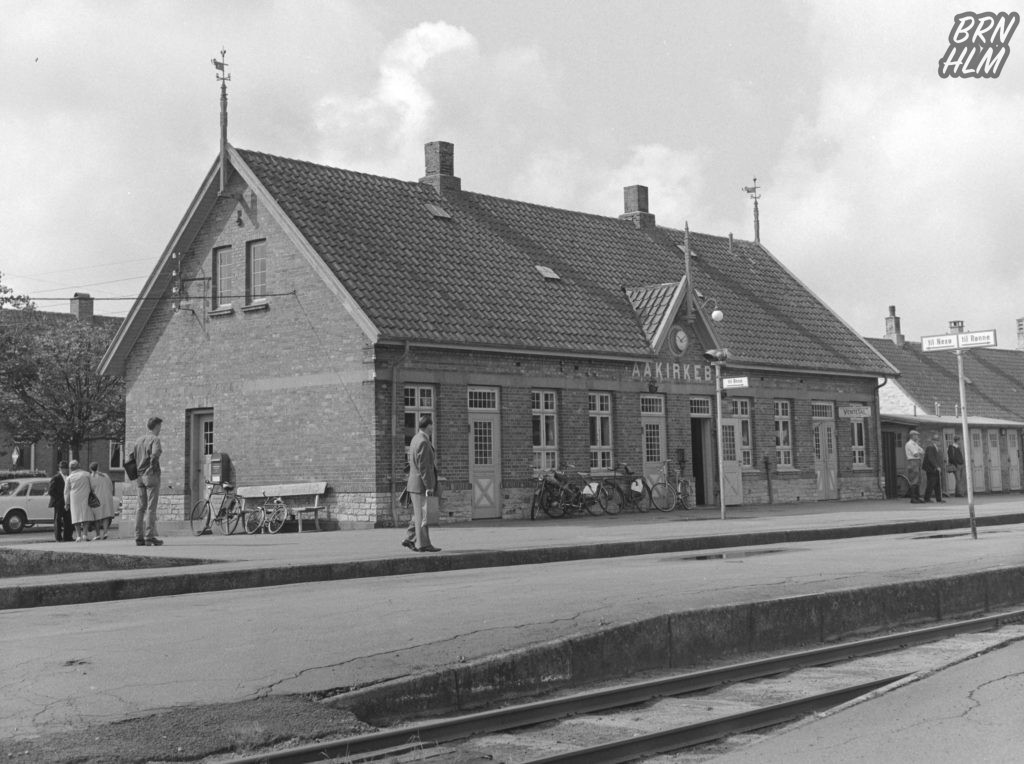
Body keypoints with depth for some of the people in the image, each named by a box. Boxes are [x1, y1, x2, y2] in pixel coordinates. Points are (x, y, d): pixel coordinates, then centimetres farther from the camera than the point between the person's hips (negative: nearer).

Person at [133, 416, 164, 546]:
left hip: (140, 477, 7)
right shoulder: (155, 439, -8)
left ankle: (139, 537, 9)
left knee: (141, 507, 10)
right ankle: (149, 537, -8)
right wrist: (153, 465, -10)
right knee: (151, 507, -6)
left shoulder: (139, 440, 14)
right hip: (151, 476, -7)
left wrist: (138, 469, 10)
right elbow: (155, 454, -25)